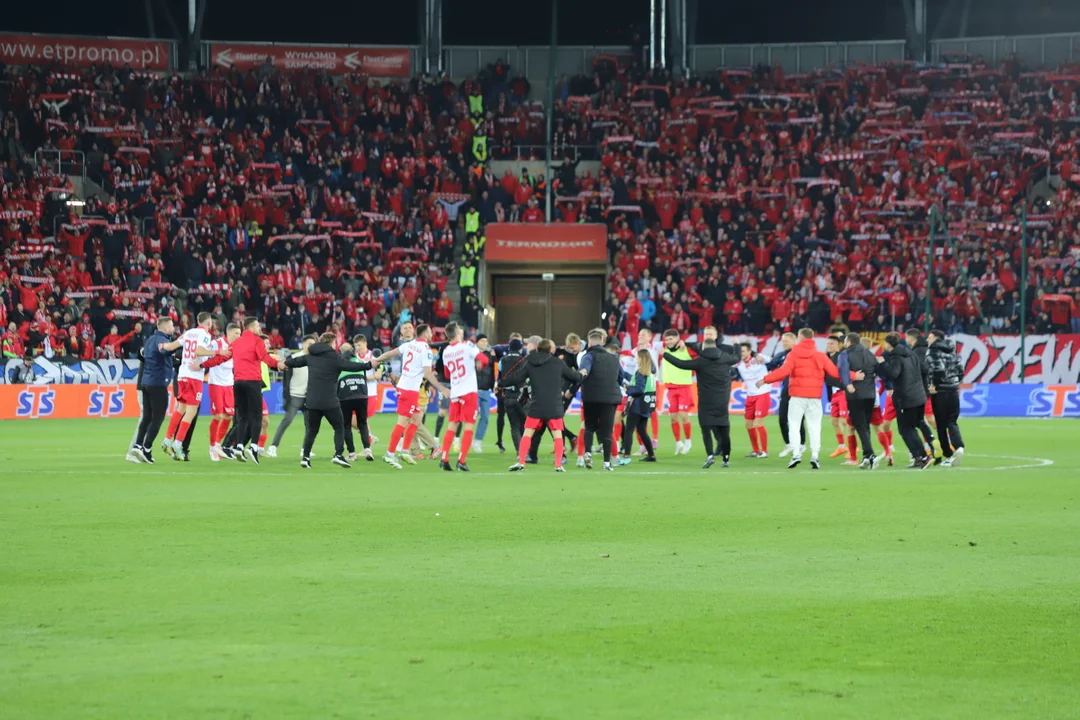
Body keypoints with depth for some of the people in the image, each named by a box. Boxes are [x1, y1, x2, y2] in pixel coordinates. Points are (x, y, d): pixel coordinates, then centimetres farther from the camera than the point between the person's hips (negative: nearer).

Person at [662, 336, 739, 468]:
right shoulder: (725, 358, 3)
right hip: (722, 402, 4)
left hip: (706, 403, -4)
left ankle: (710, 455, -22)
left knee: (706, 429, -4)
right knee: (723, 431, 10)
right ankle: (726, 458, 15)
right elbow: (737, 358, 24)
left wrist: (665, 355, -1)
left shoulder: (701, 361, -10)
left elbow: (681, 364, -11)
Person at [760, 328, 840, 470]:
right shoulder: (820, 355, 6)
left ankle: (796, 454, -9)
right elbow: (834, 372, 1)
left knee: (794, 424, 4)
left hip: (798, 395, -2)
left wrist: (765, 380, -7)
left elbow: (784, 371, -12)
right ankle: (814, 456, -3)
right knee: (814, 426, 6)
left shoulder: (794, 354, -2)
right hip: (815, 395, 2)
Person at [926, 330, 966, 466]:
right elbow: (960, 371, 12)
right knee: (952, 422, 9)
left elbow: (939, 369, -23)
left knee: (941, 424, 4)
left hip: (940, 392, -6)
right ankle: (958, 446, -18)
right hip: (954, 391, 6)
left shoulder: (934, 352, -8)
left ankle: (948, 455, 6)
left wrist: (934, 384, -12)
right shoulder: (951, 352, 12)